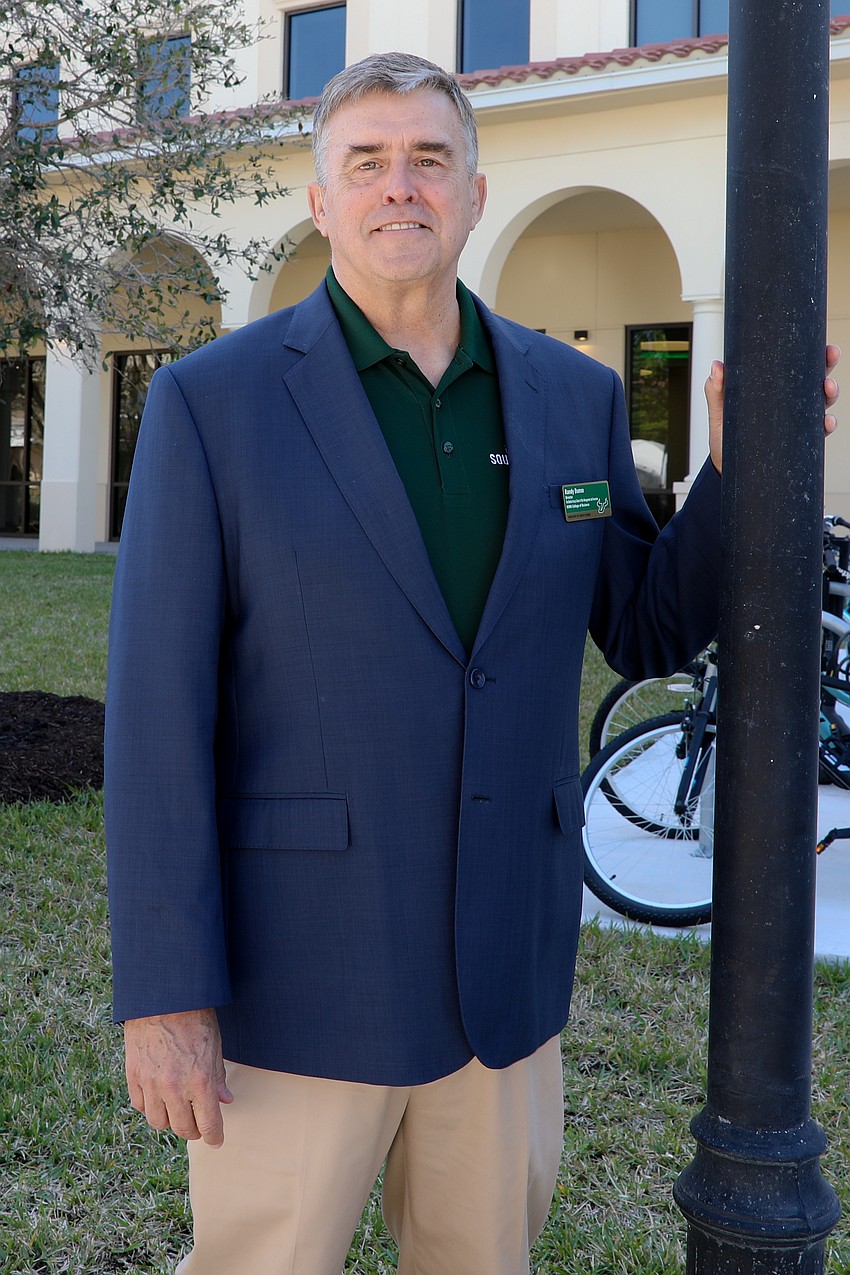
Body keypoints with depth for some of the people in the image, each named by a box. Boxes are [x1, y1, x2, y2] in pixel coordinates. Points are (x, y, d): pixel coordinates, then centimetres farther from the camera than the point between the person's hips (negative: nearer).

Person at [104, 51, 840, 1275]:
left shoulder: (574, 395, 4)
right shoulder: (212, 400, -8)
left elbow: (648, 633, 12)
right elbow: (157, 707, -11)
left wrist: (740, 458, -4)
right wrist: (165, 996, -13)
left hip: (507, 965, 4)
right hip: (295, 976, -4)